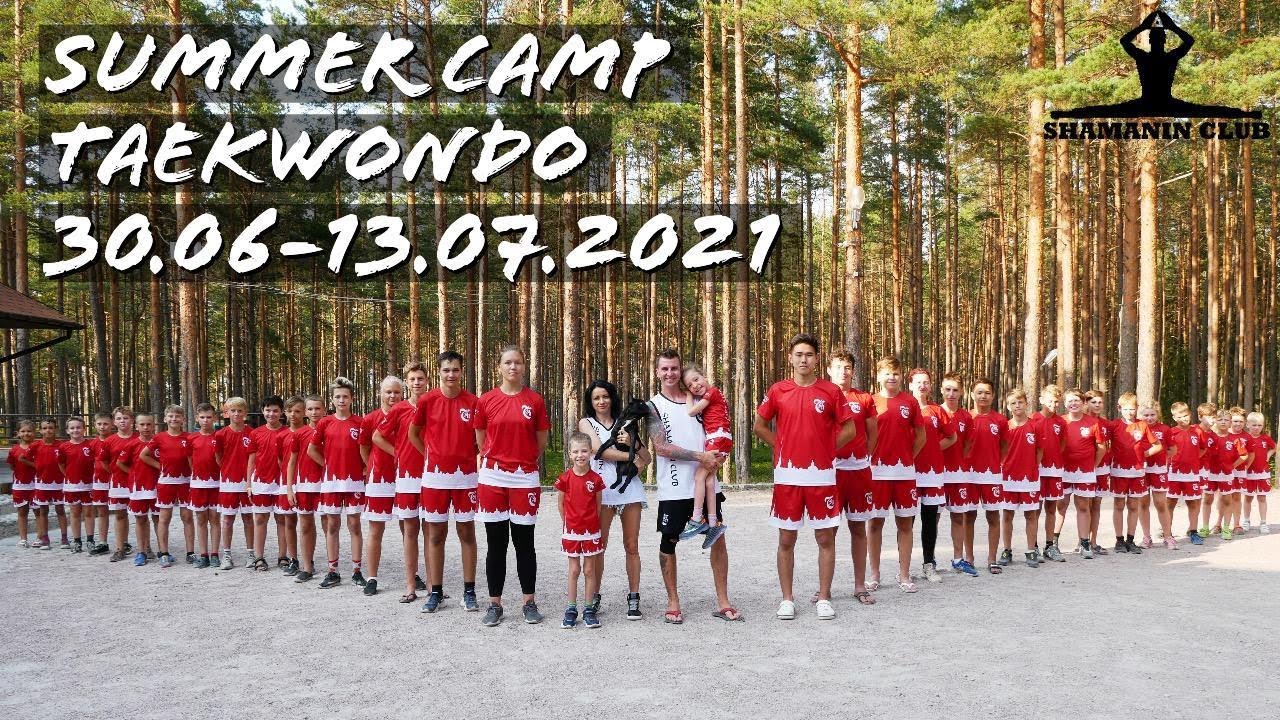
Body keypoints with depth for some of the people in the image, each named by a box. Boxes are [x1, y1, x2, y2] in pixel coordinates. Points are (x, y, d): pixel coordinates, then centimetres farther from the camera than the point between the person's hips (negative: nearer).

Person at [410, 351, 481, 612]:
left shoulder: (473, 402, -3)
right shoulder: (427, 400, -1)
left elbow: (480, 436, 8)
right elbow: (413, 433, 12)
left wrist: (470, 456, 0)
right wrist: (432, 454, 9)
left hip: (466, 476, 0)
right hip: (435, 475, 1)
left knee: (466, 532, 5)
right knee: (436, 534, 6)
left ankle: (469, 592, 12)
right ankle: (436, 592, 14)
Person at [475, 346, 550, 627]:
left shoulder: (535, 400, 1)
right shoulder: (487, 400, 2)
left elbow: (541, 439, 9)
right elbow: (481, 438, 11)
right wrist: (496, 459, 12)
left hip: (525, 477, 0)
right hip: (493, 477, 1)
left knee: (524, 542, 5)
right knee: (496, 543, 6)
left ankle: (529, 603, 15)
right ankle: (494, 604, 14)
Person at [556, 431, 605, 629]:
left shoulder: (595, 479, -5)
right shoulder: (565, 478, -6)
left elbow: (598, 506, 4)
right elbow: (561, 504, 4)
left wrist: (592, 523, 4)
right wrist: (568, 522, 6)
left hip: (591, 532, 0)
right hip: (572, 531, 0)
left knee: (589, 570, 6)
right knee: (574, 570, 7)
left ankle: (589, 609, 15)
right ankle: (571, 609, 15)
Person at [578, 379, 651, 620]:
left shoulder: (624, 424, 18)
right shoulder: (586, 423, 10)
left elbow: (647, 459, 13)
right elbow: (598, 450, -7)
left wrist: (631, 443, -6)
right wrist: (631, 457, -5)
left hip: (630, 488, 2)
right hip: (602, 488, -2)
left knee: (632, 546, 2)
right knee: (599, 546, 0)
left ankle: (634, 599, 7)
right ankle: (595, 596, 10)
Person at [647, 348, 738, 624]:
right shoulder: (654, 406, -1)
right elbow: (661, 447, -11)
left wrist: (718, 454, -4)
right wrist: (700, 456, -17)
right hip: (674, 487, -3)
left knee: (718, 539, 3)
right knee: (669, 542, 4)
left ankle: (723, 602, 13)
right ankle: (673, 603, 17)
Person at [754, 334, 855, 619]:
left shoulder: (831, 391, 0)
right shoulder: (777, 391, 2)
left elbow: (848, 429, 6)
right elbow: (759, 426, 12)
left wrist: (825, 448, 3)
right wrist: (782, 447, 5)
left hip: (822, 475, 0)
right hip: (787, 475, 1)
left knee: (826, 539, 4)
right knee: (786, 540, 6)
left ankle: (824, 599, 15)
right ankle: (787, 599, 16)